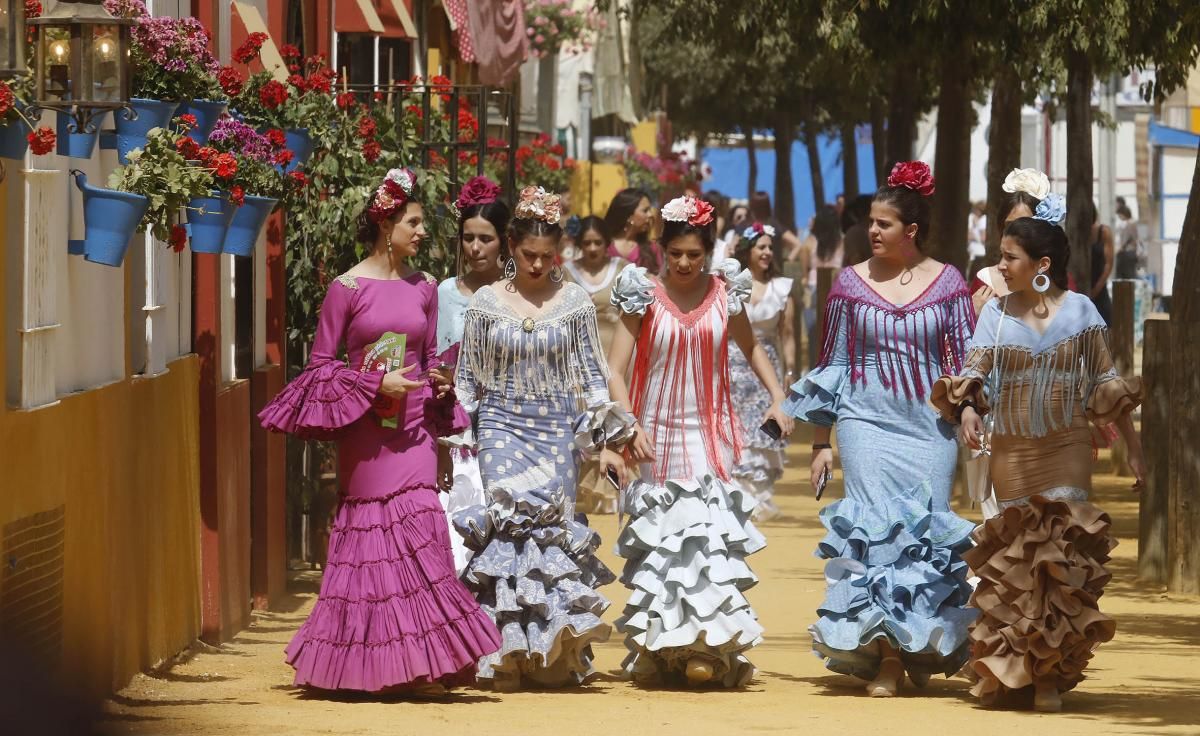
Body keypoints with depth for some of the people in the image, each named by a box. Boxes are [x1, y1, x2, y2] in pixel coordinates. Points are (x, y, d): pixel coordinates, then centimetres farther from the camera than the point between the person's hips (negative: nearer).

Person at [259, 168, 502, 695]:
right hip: (364, 430, -3)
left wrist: (438, 382, -2)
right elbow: (321, 363, -2)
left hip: (412, 429, 3)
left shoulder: (424, 289, 9)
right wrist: (377, 384, -13)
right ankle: (364, 666, 4)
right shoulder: (348, 288, -4)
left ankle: (423, 666, -8)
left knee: (417, 526, -9)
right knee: (367, 529, -1)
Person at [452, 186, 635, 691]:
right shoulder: (485, 303, 4)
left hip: (558, 431, 1)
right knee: (509, 519, -16)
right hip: (502, 427, -1)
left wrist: (606, 442, 1)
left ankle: (554, 657, 1)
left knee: (552, 528, -6)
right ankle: (508, 653, -13)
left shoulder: (575, 302, 5)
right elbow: (467, 379, 9)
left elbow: (593, 375, 8)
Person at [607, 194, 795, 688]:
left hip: (712, 433, 1)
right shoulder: (644, 298, -4)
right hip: (659, 431, -1)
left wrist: (777, 398, 6)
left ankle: (710, 647, -11)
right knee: (659, 538, 0)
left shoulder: (725, 295, 2)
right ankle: (658, 649, 7)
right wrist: (631, 426, -21)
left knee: (712, 535, -10)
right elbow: (615, 371, -7)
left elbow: (751, 347, 20)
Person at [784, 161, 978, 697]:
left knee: (929, 535, 0)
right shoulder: (851, 283, 6)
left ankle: (924, 649, 15)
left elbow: (965, 362, 6)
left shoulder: (947, 282, 4)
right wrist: (821, 442, 8)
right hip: (866, 422, 0)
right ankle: (885, 657, -9)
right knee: (875, 532, -10)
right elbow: (830, 364, 10)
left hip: (930, 429, 0)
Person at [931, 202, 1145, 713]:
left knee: (1063, 560, -7)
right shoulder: (997, 313, 2)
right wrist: (968, 409, -27)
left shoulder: (1079, 311, -1)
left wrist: (1133, 447, 1)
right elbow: (973, 372, -6)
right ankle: (999, 669, 20)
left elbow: (1107, 386, 2)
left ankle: (1051, 676, -1)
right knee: (1011, 562, 6)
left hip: (1065, 454, -2)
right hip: (1011, 455, 2)